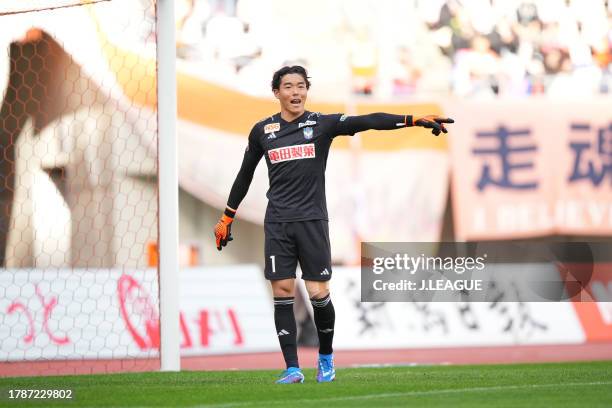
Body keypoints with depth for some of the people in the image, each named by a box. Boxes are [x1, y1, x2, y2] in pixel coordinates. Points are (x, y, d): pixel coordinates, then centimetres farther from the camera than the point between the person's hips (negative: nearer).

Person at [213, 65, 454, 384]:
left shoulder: (321, 124, 1)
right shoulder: (262, 131, 7)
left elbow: (368, 121, -11)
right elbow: (245, 174, 18)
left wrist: (415, 120, -22)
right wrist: (227, 217, 20)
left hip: (312, 221, -1)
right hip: (277, 224, 2)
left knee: (318, 294, -4)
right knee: (283, 293, -3)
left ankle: (326, 358, 19)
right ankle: (292, 369, 2)